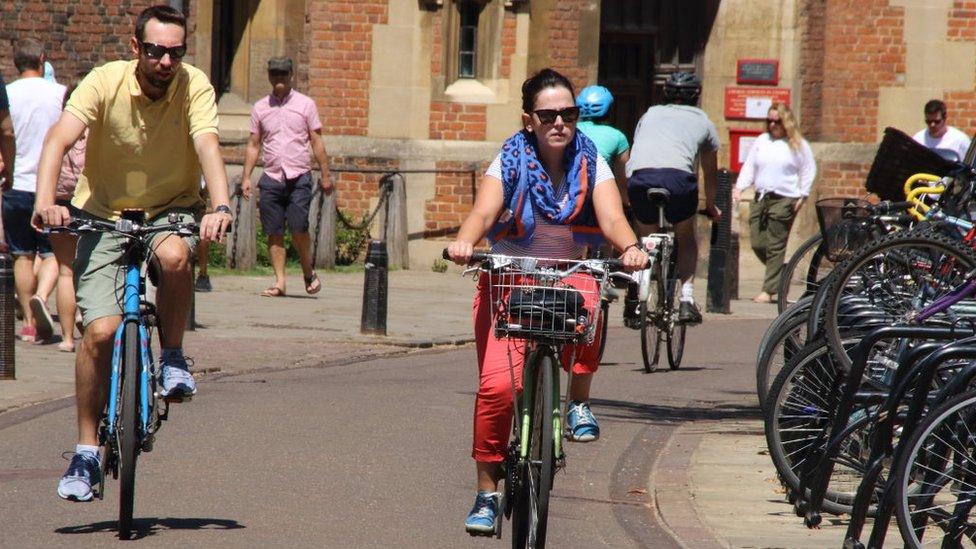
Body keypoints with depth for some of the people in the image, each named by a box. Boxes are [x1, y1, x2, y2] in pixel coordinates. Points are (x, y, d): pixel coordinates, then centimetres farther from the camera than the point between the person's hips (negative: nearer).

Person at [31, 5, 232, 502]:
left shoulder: (194, 86, -12)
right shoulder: (105, 82, -15)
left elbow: (207, 145, -26)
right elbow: (59, 138, -27)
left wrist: (220, 207, -44)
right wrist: (46, 202, -43)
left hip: (171, 211, 1)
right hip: (105, 215, 0)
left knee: (173, 255, -36)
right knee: (101, 330, -15)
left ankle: (173, 358, -10)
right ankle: (86, 451, -1)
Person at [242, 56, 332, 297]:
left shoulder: (305, 104, 6)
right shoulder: (260, 108, 12)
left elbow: (316, 142, 6)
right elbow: (253, 145, 15)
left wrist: (325, 175, 1)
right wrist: (246, 177, 7)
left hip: (299, 177, -3)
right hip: (271, 178, 3)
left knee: (298, 228, -13)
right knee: (274, 232, -1)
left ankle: (309, 274, 7)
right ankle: (279, 282, 3)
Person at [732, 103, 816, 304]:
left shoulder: (798, 145, 3)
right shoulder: (761, 141, 15)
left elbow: (808, 171, 5)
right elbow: (749, 166, 15)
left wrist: (802, 196, -3)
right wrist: (739, 187, 2)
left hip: (784, 200, -5)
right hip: (760, 198, 5)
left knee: (775, 246, -7)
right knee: (758, 244, 1)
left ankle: (769, 290, -4)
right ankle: (780, 275, 24)